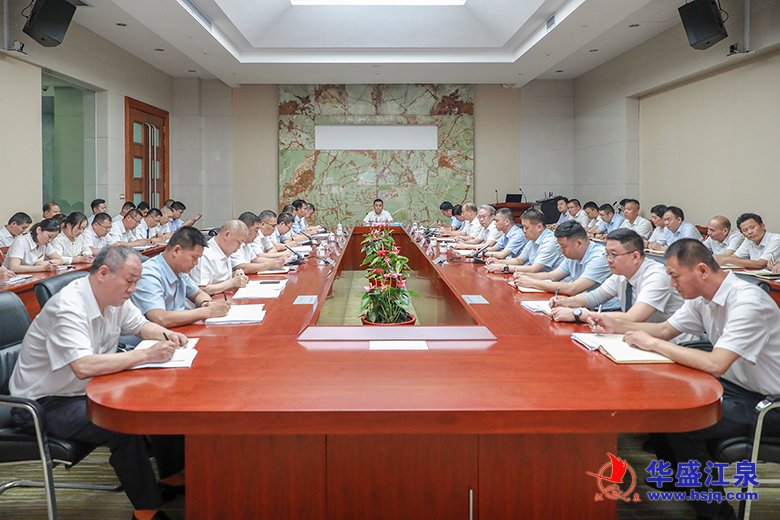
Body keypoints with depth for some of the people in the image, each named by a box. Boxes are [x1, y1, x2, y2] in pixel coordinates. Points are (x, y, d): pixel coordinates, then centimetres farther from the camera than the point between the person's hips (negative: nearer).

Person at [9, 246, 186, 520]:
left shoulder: (113, 297, -2)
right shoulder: (68, 308, -28)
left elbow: (142, 326, 15)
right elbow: (83, 367, -40)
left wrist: (166, 334, -7)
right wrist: (147, 354, -38)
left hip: (88, 390, 9)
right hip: (47, 403, -9)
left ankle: (172, 474, 16)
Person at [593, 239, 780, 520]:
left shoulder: (747, 302, -27)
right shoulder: (703, 297, 0)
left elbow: (715, 364, -35)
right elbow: (664, 329, 12)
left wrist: (652, 343, -27)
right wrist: (616, 326, -1)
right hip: (735, 386, 9)